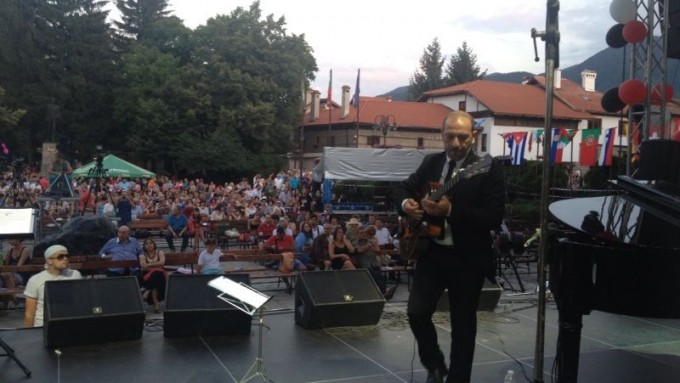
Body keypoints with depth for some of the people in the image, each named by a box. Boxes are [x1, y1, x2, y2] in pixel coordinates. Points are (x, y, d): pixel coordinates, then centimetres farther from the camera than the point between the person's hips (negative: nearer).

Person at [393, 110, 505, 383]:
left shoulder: (489, 169, -11)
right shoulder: (430, 162, 5)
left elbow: (494, 218, -19)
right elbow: (403, 188, 15)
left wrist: (451, 210, -29)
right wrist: (406, 203, -9)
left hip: (468, 259, -3)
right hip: (432, 251, 4)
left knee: (463, 325, 8)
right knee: (416, 312, -4)